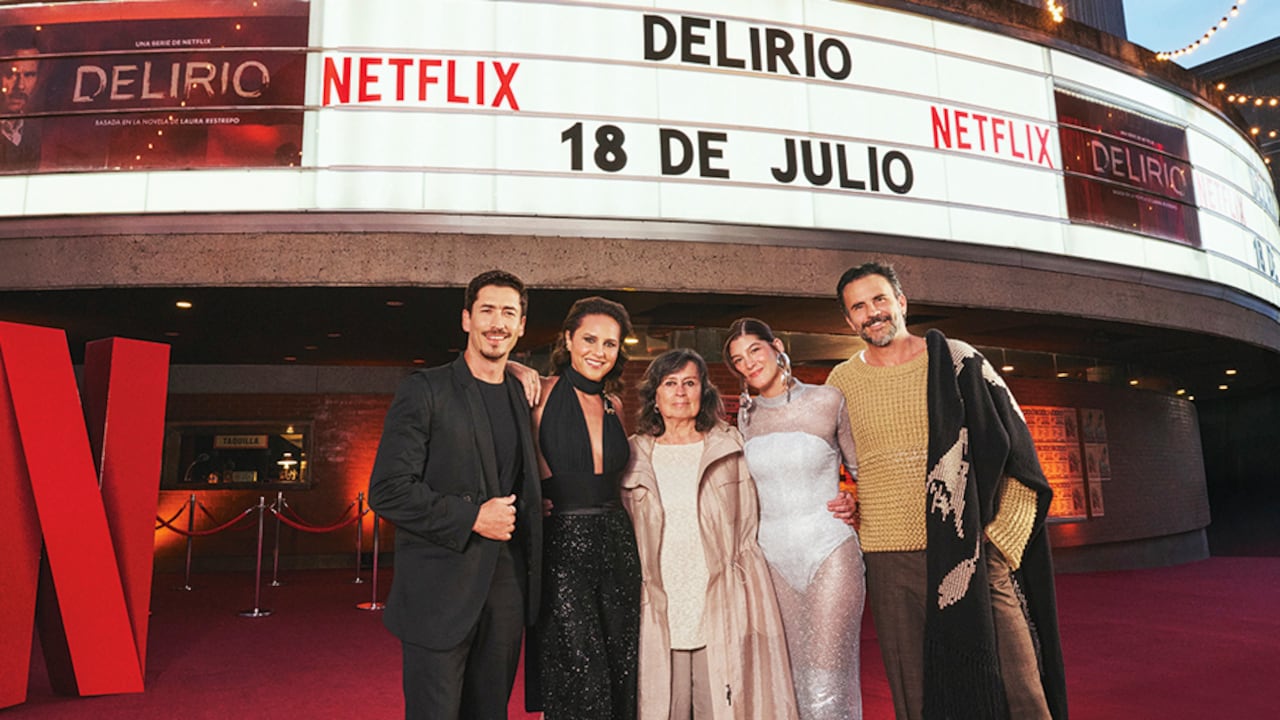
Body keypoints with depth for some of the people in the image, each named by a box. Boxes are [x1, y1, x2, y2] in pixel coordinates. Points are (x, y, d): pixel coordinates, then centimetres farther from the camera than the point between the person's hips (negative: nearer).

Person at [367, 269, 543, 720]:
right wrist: (471, 518, -16)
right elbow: (387, 491, -13)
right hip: (440, 593, -5)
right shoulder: (424, 391, -7)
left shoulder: (523, 396, 11)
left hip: (506, 591, 6)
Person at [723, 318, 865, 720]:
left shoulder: (827, 400, -3)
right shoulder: (746, 416, 9)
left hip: (829, 551, -4)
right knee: (793, 683, 8)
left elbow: (860, 467, 9)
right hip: (773, 556, 4)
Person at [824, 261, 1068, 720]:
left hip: (974, 557, -1)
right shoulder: (841, 382, 5)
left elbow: (1016, 450, 5)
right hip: (892, 565, 1)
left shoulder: (957, 361, 1)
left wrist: (1000, 535, -2)